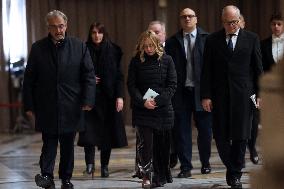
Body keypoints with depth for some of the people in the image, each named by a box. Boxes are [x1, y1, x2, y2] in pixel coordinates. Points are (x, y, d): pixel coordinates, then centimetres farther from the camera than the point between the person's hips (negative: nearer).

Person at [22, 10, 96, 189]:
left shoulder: (79, 46, 2)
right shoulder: (38, 48, 3)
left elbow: (89, 75, 2)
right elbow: (29, 79, 4)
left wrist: (88, 100, -8)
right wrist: (29, 105, 0)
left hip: (71, 107, 1)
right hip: (46, 107, -1)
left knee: (68, 145, 10)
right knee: (49, 142, -4)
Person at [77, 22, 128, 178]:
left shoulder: (113, 51, 3)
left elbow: (119, 76, 1)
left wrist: (119, 96, -6)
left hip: (109, 98, 1)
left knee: (107, 132, 4)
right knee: (89, 130, -12)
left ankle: (105, 166, 12)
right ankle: (90, 164, -9)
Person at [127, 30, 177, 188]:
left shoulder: (166, 60, 2)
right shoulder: (136, 61, 4)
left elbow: (172, 85, -1)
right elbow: (131, 85, 1)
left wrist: (157, 100, -13)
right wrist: (143, 101, -13)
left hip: (163, 109, 0)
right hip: (142, 110, 0)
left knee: (162, 145, 4)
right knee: (145, 143, -9)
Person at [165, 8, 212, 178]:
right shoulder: (172, 42, 6)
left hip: (201, 91, -1)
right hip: (181, 92, 1)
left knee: (205, 130, 8)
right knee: (181, 131, 2)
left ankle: (205, 163, 25)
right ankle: (186, 167, 9)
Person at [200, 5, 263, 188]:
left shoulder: (251, 38, 5)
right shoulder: (212, 40, 5)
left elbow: (258, 68, 6)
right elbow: (207, 70, 3)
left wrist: (260, 93, 0)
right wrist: (206, 96, -3)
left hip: (243, 94, -1)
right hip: (219, 95, 1)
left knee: (241, 135, 0)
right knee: (221, 136, 1)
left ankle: (236, 174, 11)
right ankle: (231, 168, 22)